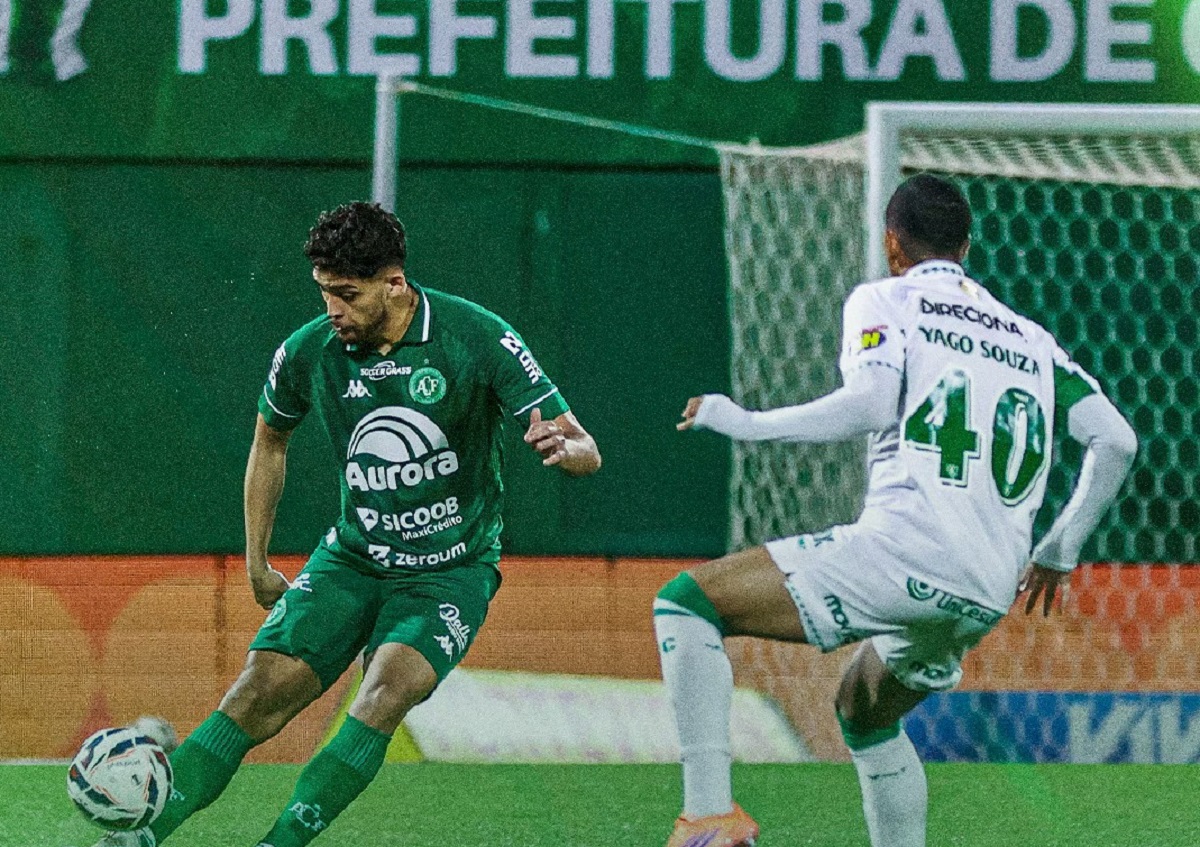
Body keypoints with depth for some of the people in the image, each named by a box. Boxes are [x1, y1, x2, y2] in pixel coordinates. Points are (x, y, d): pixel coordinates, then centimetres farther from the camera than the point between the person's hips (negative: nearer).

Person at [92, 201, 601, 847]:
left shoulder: (478, 340, -16)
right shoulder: (308, 352, -6)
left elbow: (586, 453, -13)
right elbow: (270, 439, 17)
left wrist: (562, 447, -38)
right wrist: (256, 563, 17)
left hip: (453, 569, -3)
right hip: (350, 559, 3)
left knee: (385, 692, -29)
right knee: (258, 694, -15)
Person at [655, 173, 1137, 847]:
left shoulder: (885, 300, 9)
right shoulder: (1029, 336, 24)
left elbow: (872, 404, -11)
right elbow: (1117, 441, 16)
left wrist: (747, 423, -1)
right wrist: (1060, 551, 27)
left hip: (908, 552, -7)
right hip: (991, 596, 7)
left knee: (686, 602, -4)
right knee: (866, 713, 33)